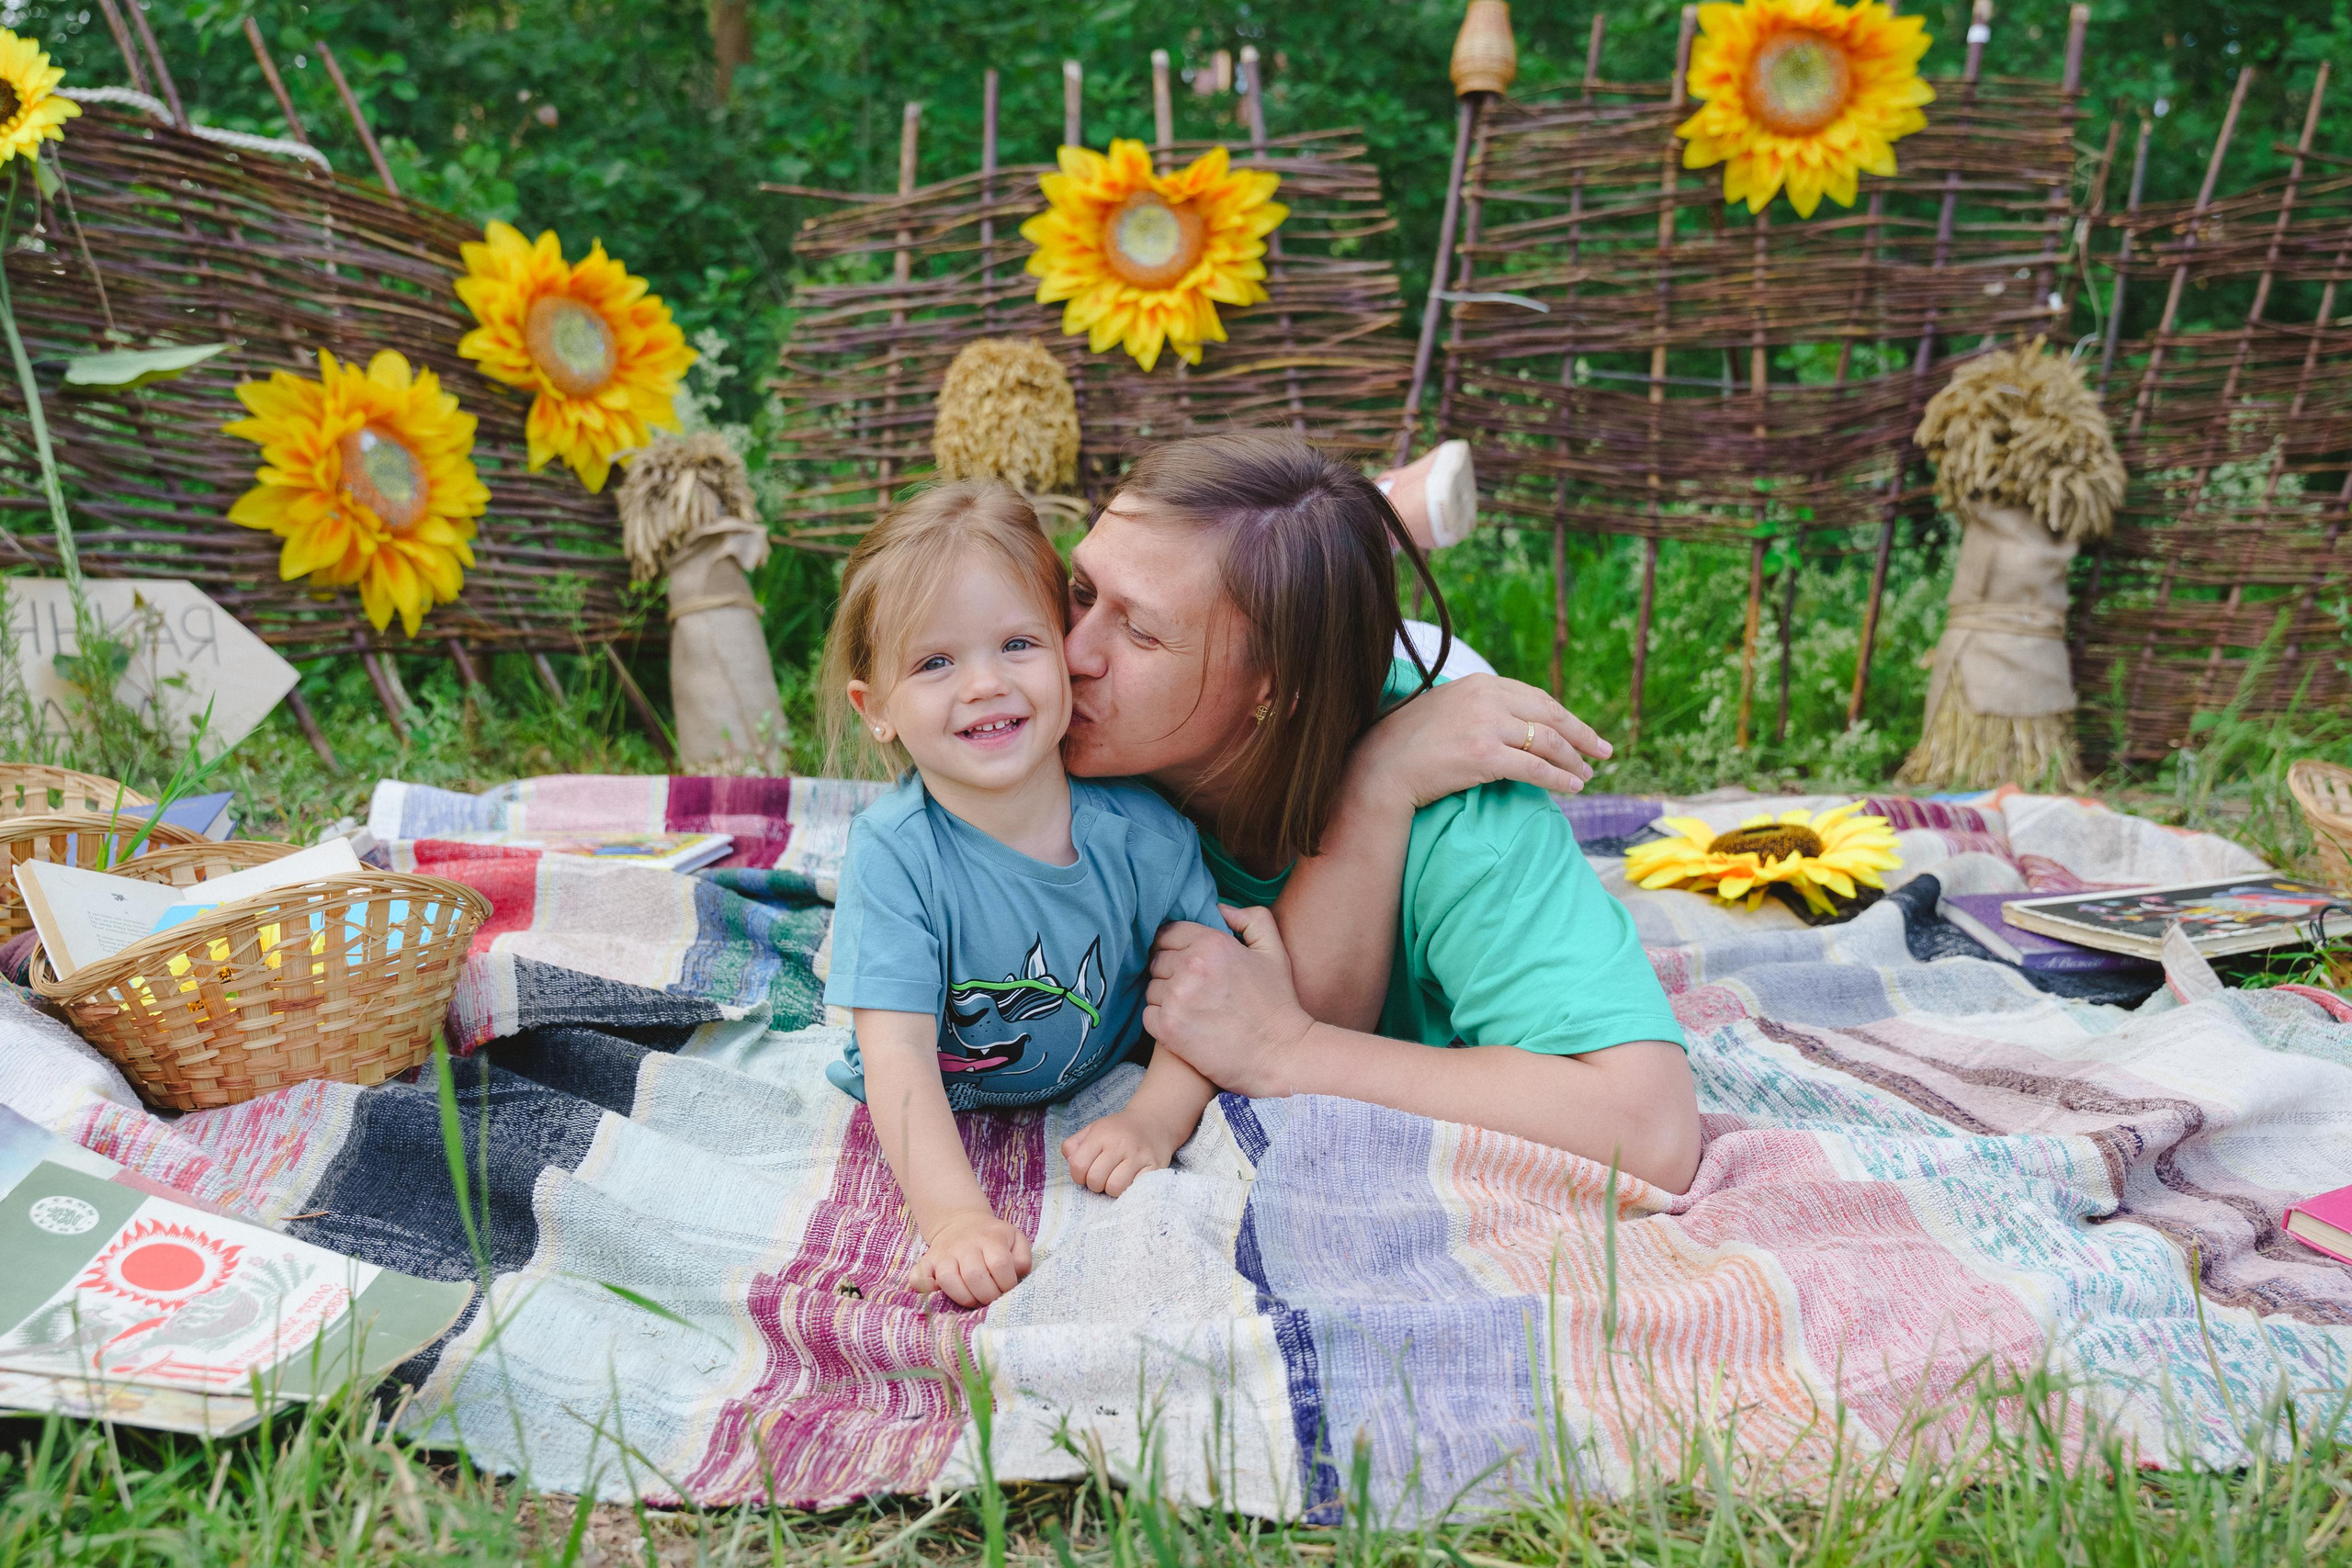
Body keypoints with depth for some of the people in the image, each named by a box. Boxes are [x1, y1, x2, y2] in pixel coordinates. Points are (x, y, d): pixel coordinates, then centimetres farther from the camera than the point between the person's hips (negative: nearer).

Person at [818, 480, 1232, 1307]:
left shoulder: (1140, 827, -17)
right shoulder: (896, 854, -26)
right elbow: (897, 1052, -32)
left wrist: (1154, 1122, -26)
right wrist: (954, 1216, -46)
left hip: (1089, 1108, 2)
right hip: (926, 1138, -2)